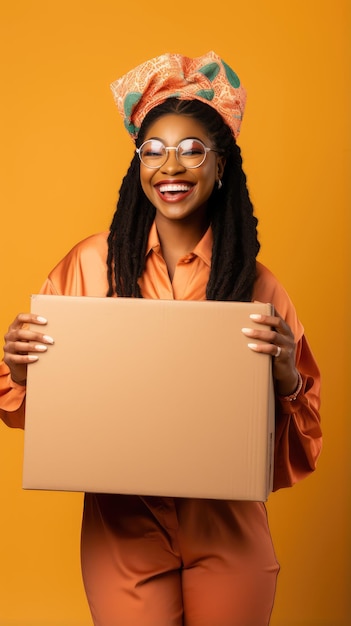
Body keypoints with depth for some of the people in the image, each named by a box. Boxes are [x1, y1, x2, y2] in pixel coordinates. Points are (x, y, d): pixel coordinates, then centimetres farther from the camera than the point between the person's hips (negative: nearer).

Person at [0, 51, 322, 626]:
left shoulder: (255, 283, -3)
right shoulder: (92, 264, -5)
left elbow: (297, 431, -1)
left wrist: (286, 376, -22)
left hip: (227, 533, 1)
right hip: (121, 526, 0)